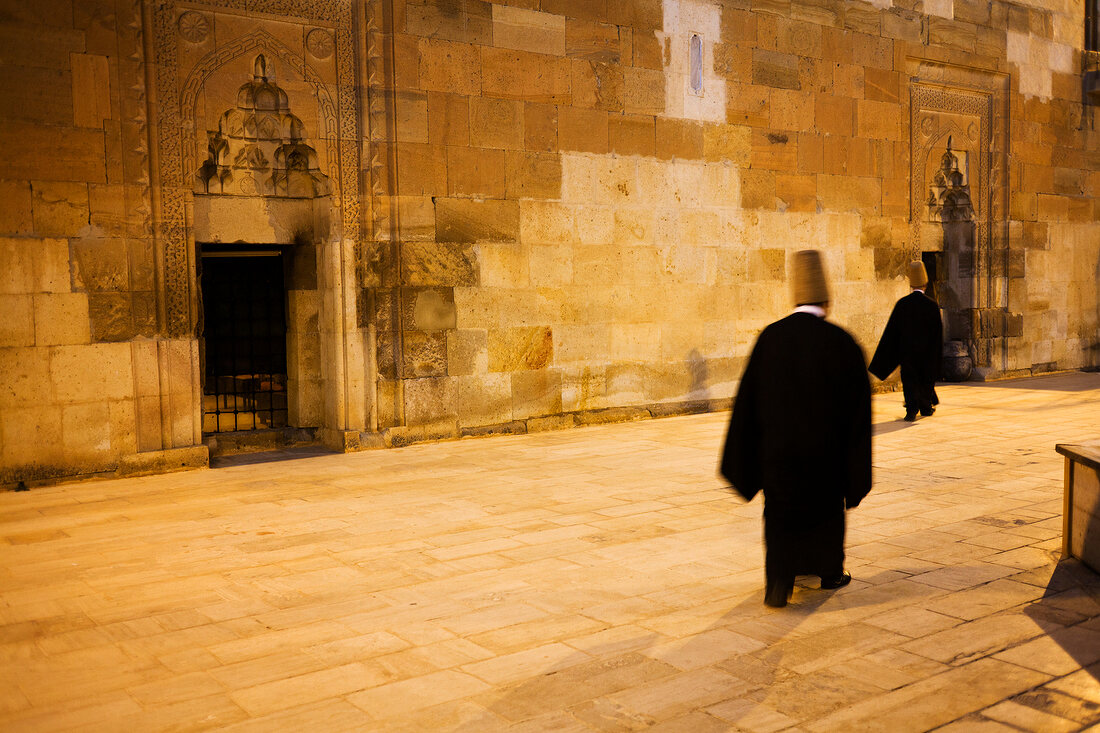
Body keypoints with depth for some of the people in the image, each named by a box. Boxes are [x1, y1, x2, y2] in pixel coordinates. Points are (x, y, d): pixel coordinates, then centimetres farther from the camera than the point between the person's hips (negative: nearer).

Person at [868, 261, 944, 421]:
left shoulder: (901, 304, -7)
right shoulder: (932, 305, -8)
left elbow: (891, 330, -4)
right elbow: (938, 332, -3)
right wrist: (938, 356, 6)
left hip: (907, 350, -1)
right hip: (926, 351, 1)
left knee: (909, 380, 2)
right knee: (926, 379, 17)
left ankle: (911, 410, -11)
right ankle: (926, 407, 31)